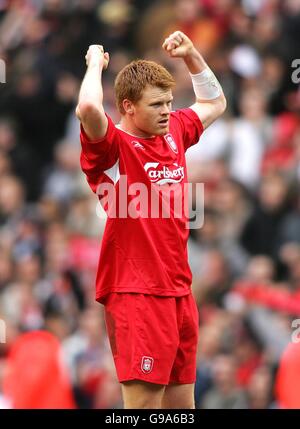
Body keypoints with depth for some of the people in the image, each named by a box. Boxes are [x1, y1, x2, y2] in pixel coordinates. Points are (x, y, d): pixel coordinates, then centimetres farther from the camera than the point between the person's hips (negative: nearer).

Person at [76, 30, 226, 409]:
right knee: (144, 400, -10)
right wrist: (96, 63, -13)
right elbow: (87, 109, -31)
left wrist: (191, 55, 18)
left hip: (178, 289, 8)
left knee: (181, 402, 9)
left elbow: (214, 103, 31)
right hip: (137, 293, -8)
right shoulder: (113, 146, -9)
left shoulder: (174, 133, 12)